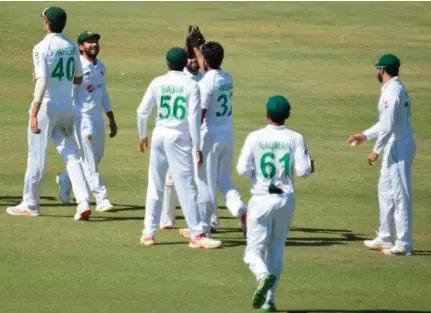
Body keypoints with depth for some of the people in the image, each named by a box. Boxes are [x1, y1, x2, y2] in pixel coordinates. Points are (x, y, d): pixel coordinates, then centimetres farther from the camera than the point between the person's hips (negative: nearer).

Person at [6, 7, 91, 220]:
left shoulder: (42, 48, -14)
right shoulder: (72, 47, 6)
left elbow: (42, 82, -22)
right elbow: (78, 79, 15)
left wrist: (34, 115, -24)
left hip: (47, 105, -6)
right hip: (67, 105, 6)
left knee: (37, 155, 5)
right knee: (70, 154, 8)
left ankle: (30, 204, 14)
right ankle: (83, 201, -7)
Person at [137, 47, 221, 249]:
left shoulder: (158, 83, 2)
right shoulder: (191, 85, -5)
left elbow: (142, 111, 2)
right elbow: (193, 118, -10)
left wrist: (142, 136, 17)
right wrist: (197, 147, -6)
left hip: (160, 134, 3)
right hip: (180, 137, -3)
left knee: (155, 185, 11)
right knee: (186, 187, -4)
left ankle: (148, 233, 13)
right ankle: (197, 235, -7)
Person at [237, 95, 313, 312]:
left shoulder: (255, 138, -6)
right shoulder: (295, 139, -3)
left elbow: (243, 170, -11)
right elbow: (303, 171, -8)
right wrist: (310, 166, 14)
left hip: (261, 199, -2)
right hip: (285, 200, 2)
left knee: (254, 250, 2)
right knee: (276, 251, 15)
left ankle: (263, 275, -30)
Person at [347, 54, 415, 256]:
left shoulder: (391, 91, -18)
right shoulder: (398, 88, 14)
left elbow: (388, 126, -22)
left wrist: (376, 150, -17)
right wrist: (365, 135, 25)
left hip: (398, 147, -10)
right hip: (395, 148, 10)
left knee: (400, 194, -6)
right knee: (385, 191, 18)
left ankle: (403, 244, -3)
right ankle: (385, 238, 26)